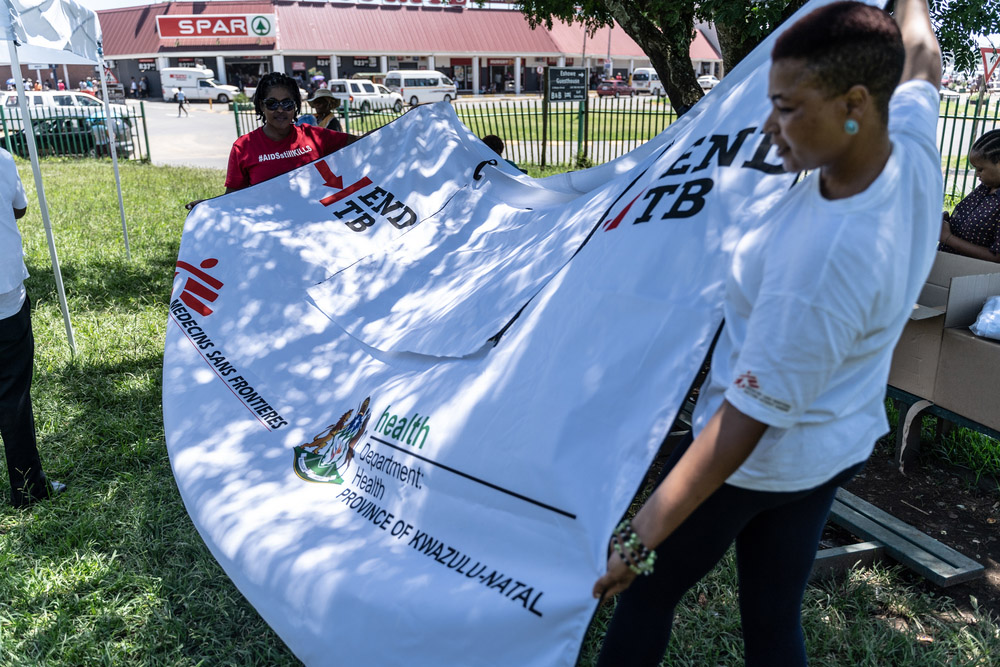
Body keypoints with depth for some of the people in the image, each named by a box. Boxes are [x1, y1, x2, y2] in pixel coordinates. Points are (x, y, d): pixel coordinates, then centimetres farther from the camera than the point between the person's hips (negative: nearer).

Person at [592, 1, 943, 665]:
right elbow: (921, 60, 15)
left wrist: (642, 534, -25)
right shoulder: (912, 150, -10)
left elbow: (750, 416, -31)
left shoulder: (823, 256, -35)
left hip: (757, 460, -8)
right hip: (840, 444, 9)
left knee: (649, 590, 14)